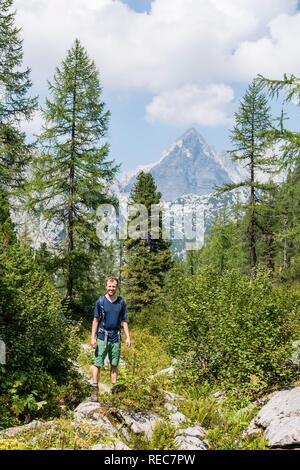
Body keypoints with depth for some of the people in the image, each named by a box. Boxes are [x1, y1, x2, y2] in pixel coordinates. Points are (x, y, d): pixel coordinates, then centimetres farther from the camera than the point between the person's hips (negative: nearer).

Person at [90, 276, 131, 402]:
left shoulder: (121, 302, 3)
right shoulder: (100, 301, -3)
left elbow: (124, 321, 8)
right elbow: (96, 320, 0)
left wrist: (128, 337, 4)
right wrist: (93, 338, -5)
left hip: (116, 337, 2)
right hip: (102, 336, -2)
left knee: (114, 364, 9)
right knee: (97, 364, -2)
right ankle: (95, 390, 5)